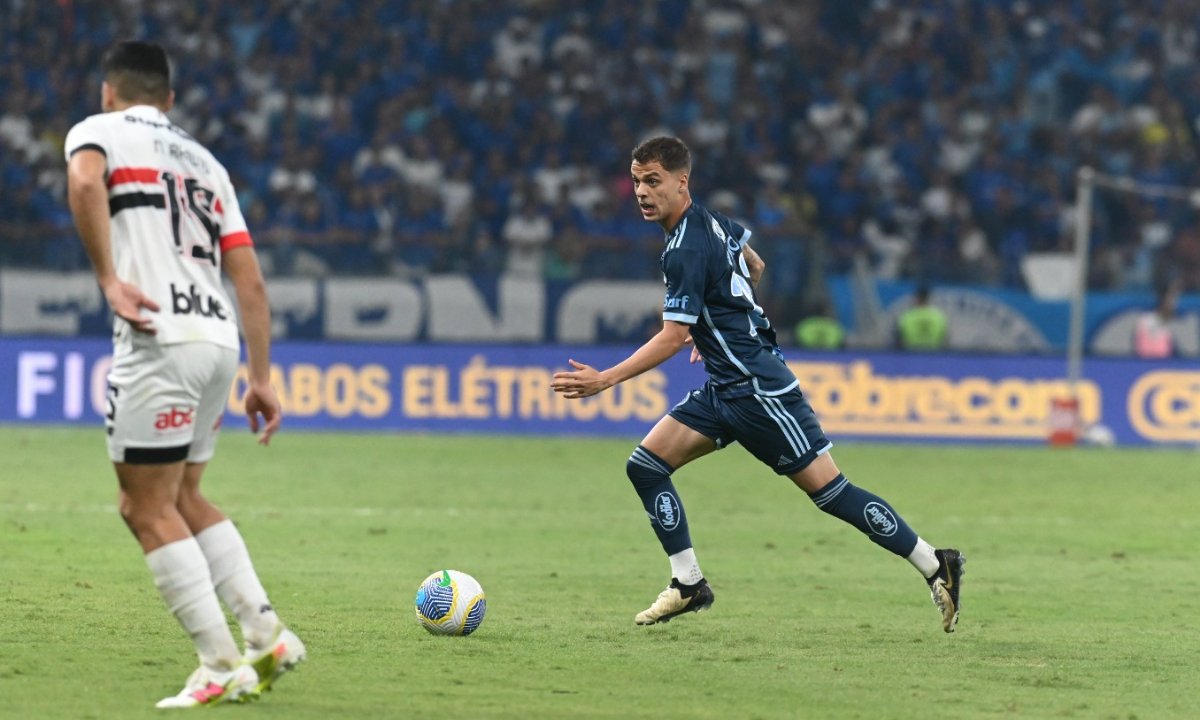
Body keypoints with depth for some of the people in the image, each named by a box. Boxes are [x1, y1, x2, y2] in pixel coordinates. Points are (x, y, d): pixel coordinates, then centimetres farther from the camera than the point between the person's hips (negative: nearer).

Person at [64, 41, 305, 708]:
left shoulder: (100, 131, 7)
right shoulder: (206, 162, 25)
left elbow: (85, 181, -19)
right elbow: (251, 281, 20)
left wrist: (109, 280, -17)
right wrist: (262, 379, 21)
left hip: (159, 339, -7)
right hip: (219, 340, 7)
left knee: (149, 510, 0)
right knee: (182, 499, 21)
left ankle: (223, 667, -4)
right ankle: (267, 634, 13)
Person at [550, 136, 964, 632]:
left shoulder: (686, 251, -20)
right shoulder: (711, 221, 7)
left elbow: (673, 337, -23)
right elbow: (754, 267, 25)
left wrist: (605, 380, -25)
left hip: (757, 389, -10)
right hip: (724, 389, 10)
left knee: (828, 489, -7)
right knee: (645, 464, 2)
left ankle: (936, 567, 0)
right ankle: (689, 585, 6)